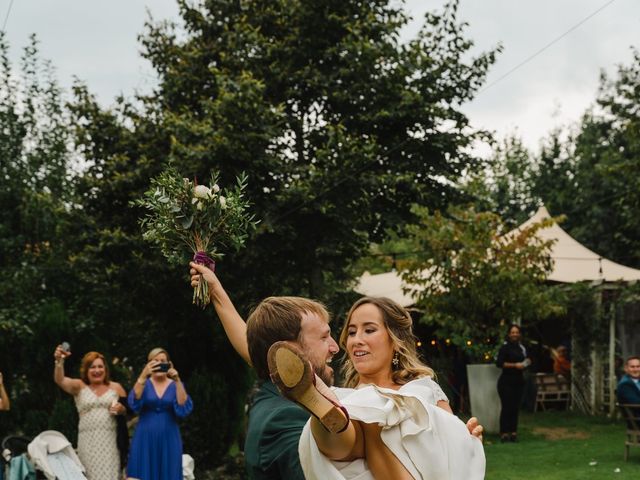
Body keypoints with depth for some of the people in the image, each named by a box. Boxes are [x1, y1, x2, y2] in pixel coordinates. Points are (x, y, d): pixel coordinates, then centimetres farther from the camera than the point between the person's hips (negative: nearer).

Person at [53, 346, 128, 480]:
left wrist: (121, 409, -8)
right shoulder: (79, 386, 7)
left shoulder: (116, 387, 10)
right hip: (88, 441, 0)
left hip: (110, 440, 0)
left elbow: (129, 411, 15)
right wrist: (59, 361, -28)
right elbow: (59, 380, -10)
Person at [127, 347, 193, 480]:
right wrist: (143, 376, -29)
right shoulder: (144, 383, 5)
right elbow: (134, 404, -17)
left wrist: (178, 382, -22)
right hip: (145, 439, -1)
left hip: (168, 440, 1)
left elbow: (184, 409, -13)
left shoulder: (175, 385, 5)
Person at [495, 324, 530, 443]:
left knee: (516, 407, 5)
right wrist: (515, 365, -17)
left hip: (518, 380, 6)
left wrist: (526, 363, 5)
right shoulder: (505, 347, -6)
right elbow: (499, 363, -13)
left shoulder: (521, 348, 14)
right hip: (506, 381, -6)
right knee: (507, 407, -8)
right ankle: (504, 433, -5)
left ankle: (513, 432, 10)